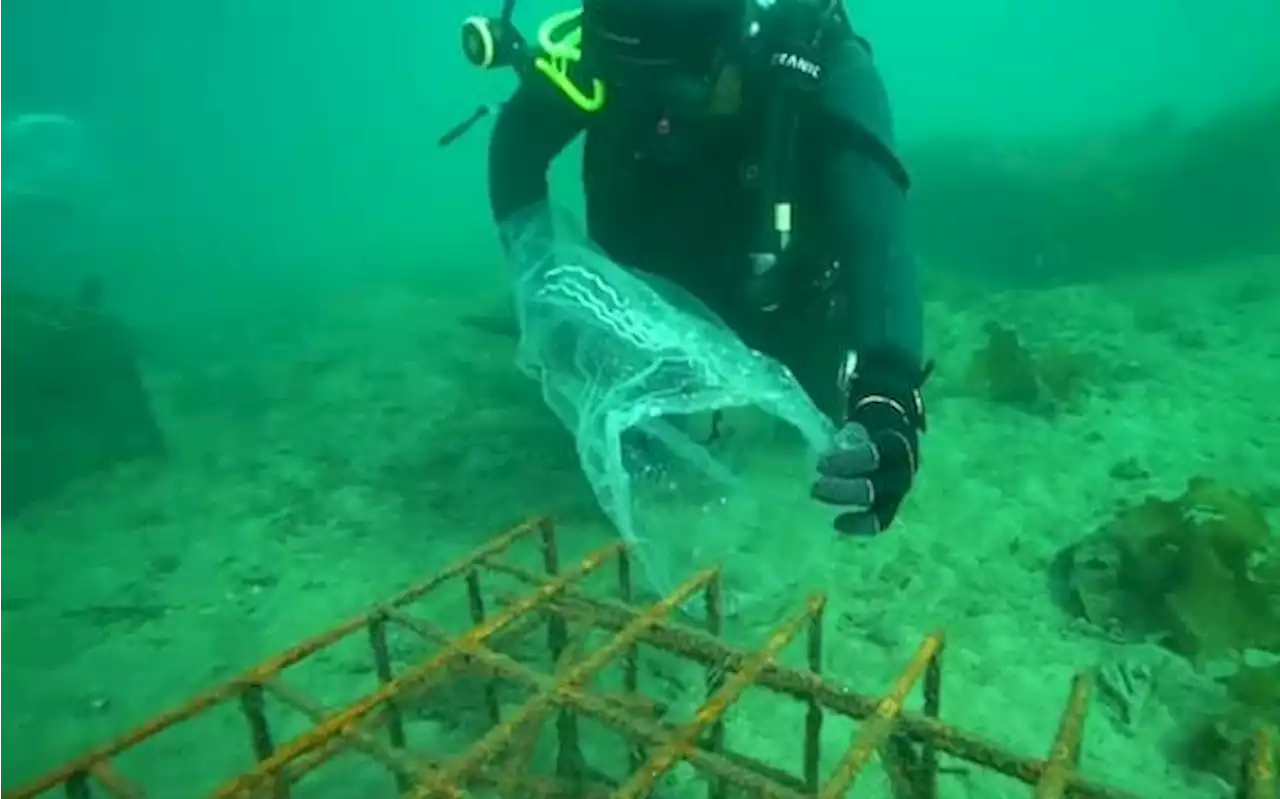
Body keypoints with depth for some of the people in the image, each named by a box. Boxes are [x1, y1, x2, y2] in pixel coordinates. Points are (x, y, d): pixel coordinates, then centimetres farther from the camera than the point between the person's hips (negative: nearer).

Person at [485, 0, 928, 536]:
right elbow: (518, 139, -11)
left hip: (778, 308, -2)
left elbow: (876, 234, -48)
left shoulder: (827, 68, -36)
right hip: (656, 295, 2)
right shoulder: (614, 48, -28)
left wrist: (888, 393, -65)